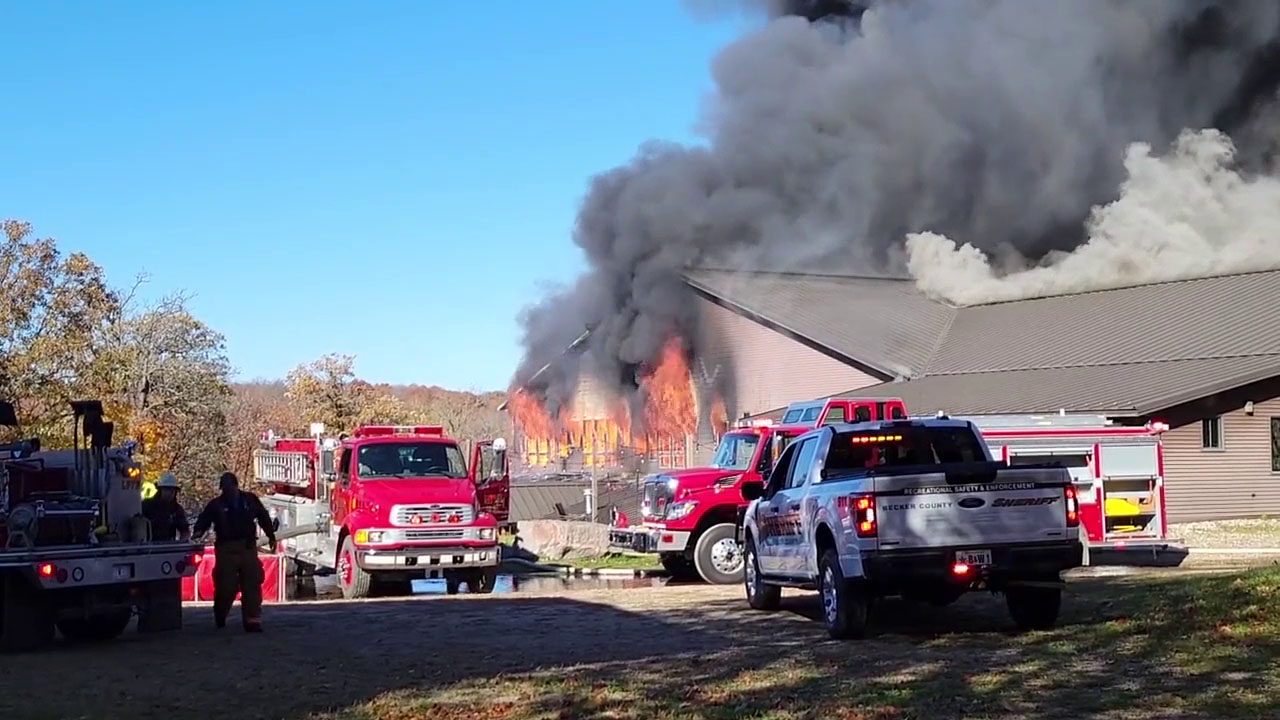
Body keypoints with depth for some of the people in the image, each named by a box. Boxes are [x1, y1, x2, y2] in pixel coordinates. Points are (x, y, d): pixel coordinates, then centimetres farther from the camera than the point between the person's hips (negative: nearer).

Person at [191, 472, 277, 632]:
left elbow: (263, 518, 19)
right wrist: (198, 532, -22)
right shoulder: (216, 505, 5)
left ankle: (252, 621, -2)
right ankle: (220, 618, 18)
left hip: (248, 547, 2)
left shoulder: (250, 500, 11)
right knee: (226, 585, -5)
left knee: (252, 585, -3)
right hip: (226, 549, -2)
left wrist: (271, 536, 20)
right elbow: (203, 520, -2)